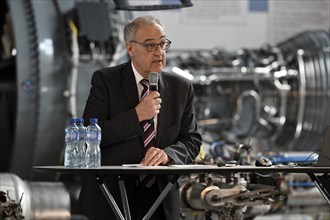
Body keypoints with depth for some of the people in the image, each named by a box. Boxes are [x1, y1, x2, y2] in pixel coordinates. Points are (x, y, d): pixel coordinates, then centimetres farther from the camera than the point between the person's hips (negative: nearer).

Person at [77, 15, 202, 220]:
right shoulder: (105, 80, -4)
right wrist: (136, 115, -19)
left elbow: (192, 141, 4)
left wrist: (167, 154, -17)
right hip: (111, 197, -3)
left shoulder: (181, 87, 6)